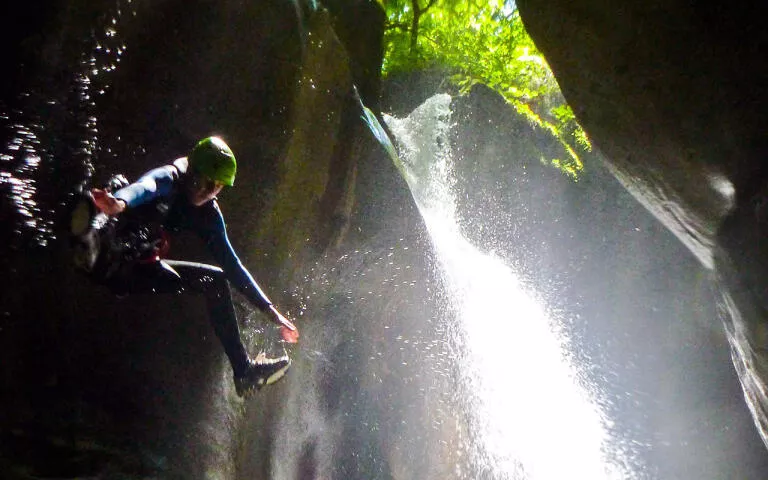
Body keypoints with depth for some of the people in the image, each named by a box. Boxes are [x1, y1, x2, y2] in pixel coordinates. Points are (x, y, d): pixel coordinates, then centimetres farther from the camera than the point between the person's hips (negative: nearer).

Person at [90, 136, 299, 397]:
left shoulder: (208, 212, 1)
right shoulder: (168, 178, -19)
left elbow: (230, 263, 3)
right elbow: (145, 187, -44)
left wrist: (270, 310, -1)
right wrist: (119, 202, -69)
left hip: (146, 265, 8)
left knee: (216, 279, 8)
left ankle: (244, 370, 12)